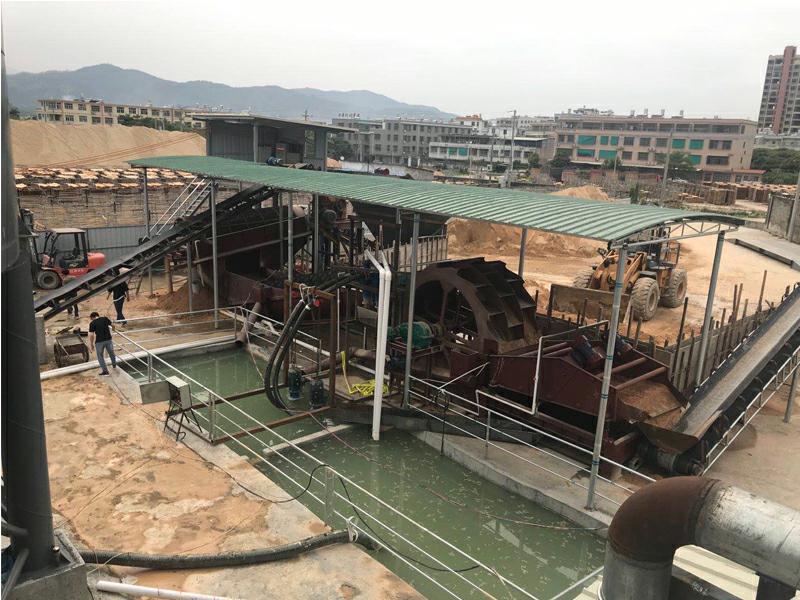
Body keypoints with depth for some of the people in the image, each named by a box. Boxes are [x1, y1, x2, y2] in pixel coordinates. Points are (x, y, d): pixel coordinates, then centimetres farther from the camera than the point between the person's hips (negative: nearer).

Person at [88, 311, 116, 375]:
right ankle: (114, 364, 48)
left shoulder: (92, 323, -5)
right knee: (111, 352, 26)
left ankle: (105, 370, 16)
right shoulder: (105, 318, 3)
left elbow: (91, 335, -8)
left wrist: (91, 344, 3)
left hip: (99, 341, -3)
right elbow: (112, 325, 16)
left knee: (100, 356, 15)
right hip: (108, 339, 3)